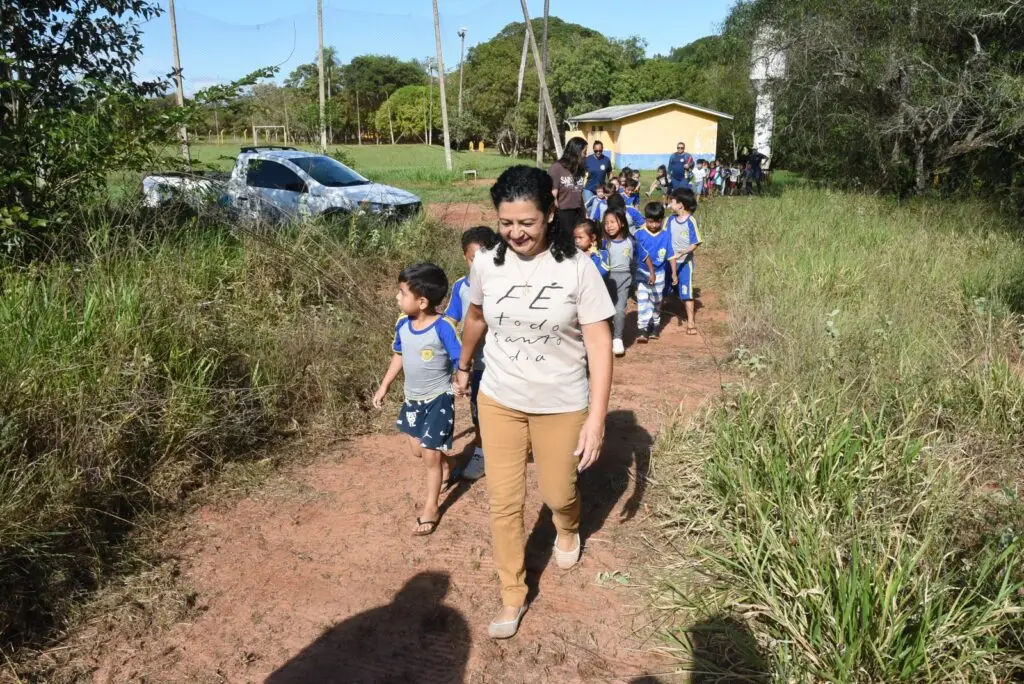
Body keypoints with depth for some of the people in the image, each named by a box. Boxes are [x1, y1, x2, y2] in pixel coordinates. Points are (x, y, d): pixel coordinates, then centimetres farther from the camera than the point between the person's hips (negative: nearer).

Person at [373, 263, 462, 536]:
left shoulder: (443, 327, -25)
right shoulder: (402, 324, -5)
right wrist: (384, 387, 15)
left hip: (438, 399, -6)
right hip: (413, 398, 6)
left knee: (430, 455, 2)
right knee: (418, 450, 18)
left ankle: (431, 507, 20)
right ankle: (445, 465, 48)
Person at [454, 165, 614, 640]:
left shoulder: (577, 268, -18)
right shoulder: (486, 264, -8)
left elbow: (599, 345, -16)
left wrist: (596, 418, -20)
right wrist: (463, 365, 26)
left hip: (561, 405, -2)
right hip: (499, 400, 2)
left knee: (558, 494, 15)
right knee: (503, 502, 7)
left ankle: (567, 529, 53)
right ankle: (512, 595, 28)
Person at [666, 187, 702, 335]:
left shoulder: (691, 221, -15)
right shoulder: (670, 219, 0)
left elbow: (695, 244, -15)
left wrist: (682, 253, -27)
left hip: (685, 261, -5)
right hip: (670, 261, 5)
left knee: (686, 293, -1)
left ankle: (691, 322, 9)